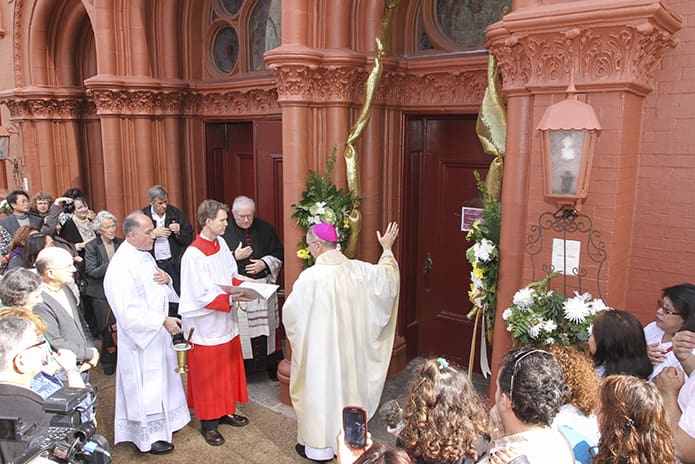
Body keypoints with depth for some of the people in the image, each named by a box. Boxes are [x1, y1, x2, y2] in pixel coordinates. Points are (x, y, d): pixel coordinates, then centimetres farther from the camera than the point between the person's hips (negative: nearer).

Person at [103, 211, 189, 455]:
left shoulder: (145, 256, 2)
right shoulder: (121, 266, -25)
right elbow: (129, 311, -27)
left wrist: (166, 279, -7)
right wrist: (163, 321, -27)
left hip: (157, 333, 9)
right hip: (140, 337, -9)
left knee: (161, 378, 22)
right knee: (145, 386, 6)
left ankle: (164, 421, 41)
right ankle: (148, 436, 25)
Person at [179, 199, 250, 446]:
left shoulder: (221, 243, 1)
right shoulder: (193, 255, -22)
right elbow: (201, 296, -23)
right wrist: (232, 298, -24)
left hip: (226, 322, 7)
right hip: (206, 326, -7)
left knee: (228, 368, 18)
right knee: (207, 375, 8)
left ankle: (225, 411, 35)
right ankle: (208, 423, 24)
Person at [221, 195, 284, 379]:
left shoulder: (266, 229, 4)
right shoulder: (225, 232, -3)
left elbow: (278, 254, 7)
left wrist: (265, 263, -9)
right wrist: (235, 257, -13)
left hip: (264, 287, 2)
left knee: (266, 326, 10)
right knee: (240, 329, 1)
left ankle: (271, 364, 24)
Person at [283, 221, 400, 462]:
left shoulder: (310, 276, -23)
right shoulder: (357, 269, -8)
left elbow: (290, 312, -13)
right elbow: (386, 274, 9)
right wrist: (387, 249, 23)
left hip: (321, 348, -5)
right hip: (349, 345, 6)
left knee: (320, 389, 10)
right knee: (346, 384, 21)